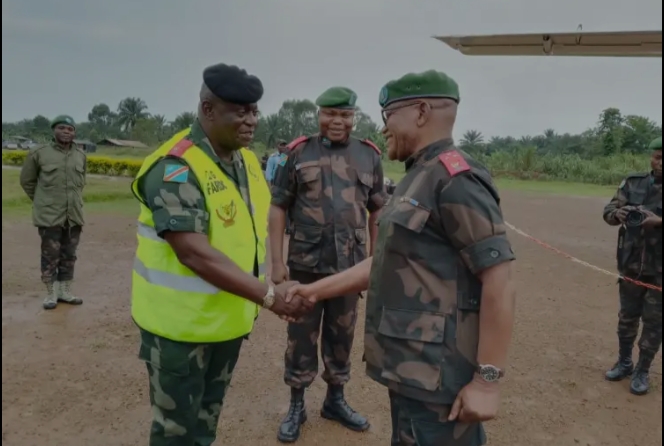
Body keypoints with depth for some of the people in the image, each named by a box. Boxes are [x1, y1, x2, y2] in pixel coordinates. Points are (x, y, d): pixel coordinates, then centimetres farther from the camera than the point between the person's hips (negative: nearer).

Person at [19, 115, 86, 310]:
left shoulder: (81, 156, 5)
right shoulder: (39, 153, -5)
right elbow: (27, 180, 6)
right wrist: (41, 202, 8)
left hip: (74, 215, 4)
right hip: (50, 216, -3)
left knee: (69, 256, 11)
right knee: (50, 256, 3)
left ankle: (65, 291, 23)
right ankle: (51, 293, 16)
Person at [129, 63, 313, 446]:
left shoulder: (248, 161, 3)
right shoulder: (176, 169, -23)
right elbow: (195, 253, -30)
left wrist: (251, 300, 10)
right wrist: (268, 295, -32)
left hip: (229, 318, 7)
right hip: (181, 323, -7)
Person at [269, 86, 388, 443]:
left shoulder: (369, 156, 4)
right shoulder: (298, 153, -2)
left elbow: (377, 213, 9)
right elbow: (278, 209, 0)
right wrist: (277, 261, -5)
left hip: (350, 265, 2)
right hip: (306, 265, -1)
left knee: (342, 336, 15)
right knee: (301, 336, 9)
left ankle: (335, 400, 35)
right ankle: (296, 406, 28)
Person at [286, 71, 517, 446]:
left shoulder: (455, 179, -18)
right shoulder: (418, 178, 12)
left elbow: (500, 280, -22)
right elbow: (388, 262, 15)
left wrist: (488, 379, -21)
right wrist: (318, 289, 13)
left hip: (437, 376, -9)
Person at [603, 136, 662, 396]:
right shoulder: (634, 183, 2)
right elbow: (608, 211, 2)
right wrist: (618, 213, -19)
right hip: (632, 265, 3)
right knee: (627, 317, 15)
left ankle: (643, 371, 23)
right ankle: (624, 363, 33)